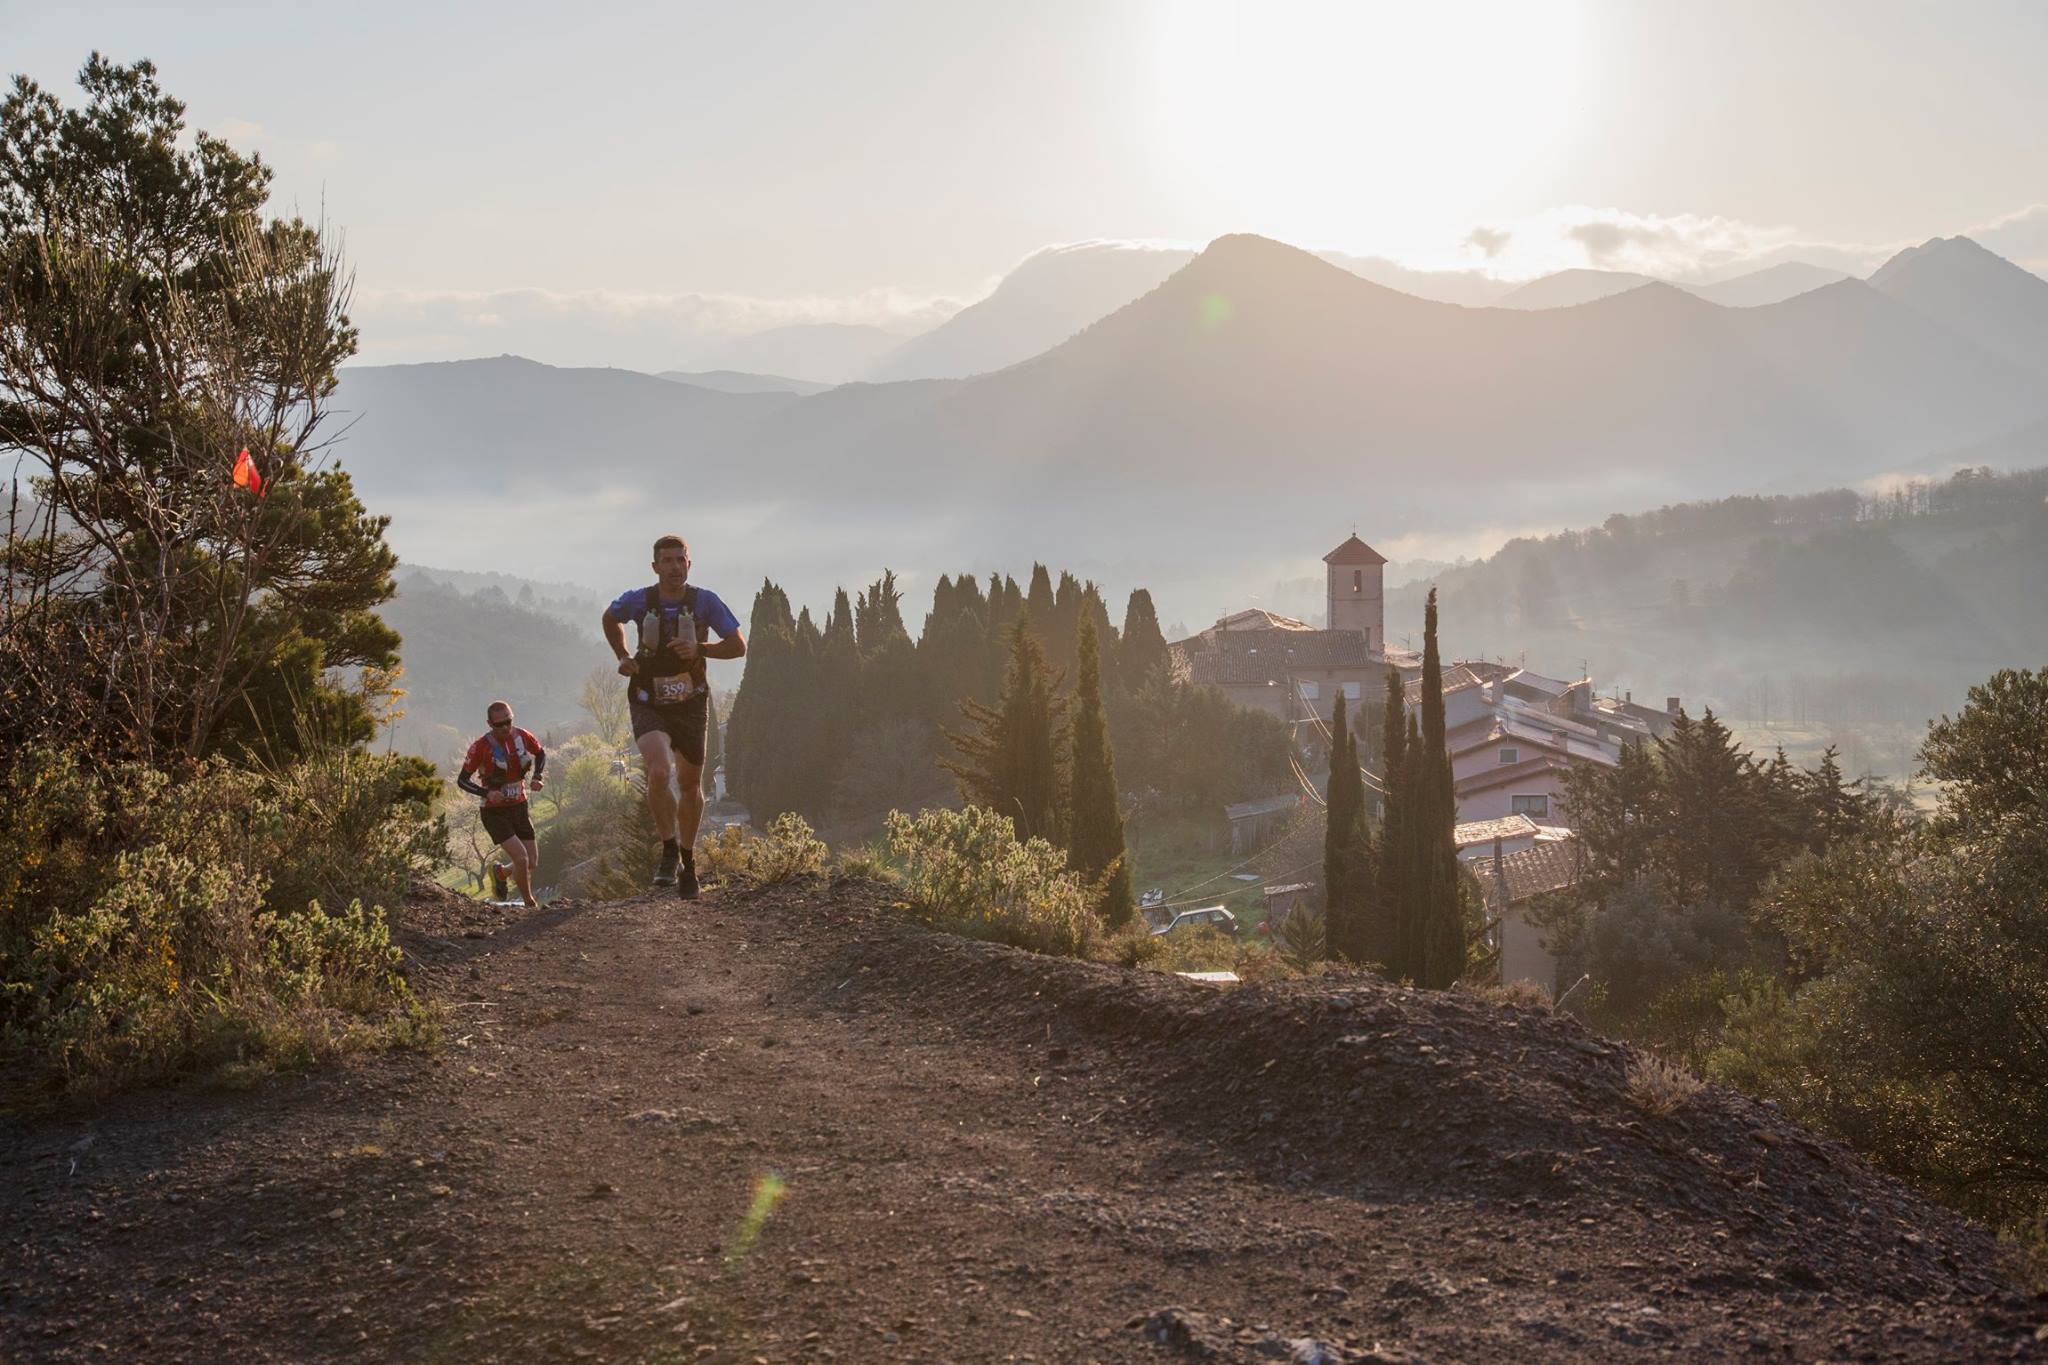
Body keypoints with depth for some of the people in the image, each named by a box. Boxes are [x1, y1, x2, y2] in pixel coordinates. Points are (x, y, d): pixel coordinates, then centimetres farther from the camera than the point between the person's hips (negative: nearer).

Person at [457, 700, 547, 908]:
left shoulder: (522, 736, -7)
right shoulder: (481, 747, -19)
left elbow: (541, 754, 14)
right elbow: (462, 780, -12)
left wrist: (537, 777, -5)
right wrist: (487, 793, -27)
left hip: (519, 807, 5)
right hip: (495, 811, -5)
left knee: (533, 864, 5)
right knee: (521, 859, -19)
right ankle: (530, 902, 3)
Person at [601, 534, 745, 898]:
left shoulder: (704, 601, -12)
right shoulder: (638, 600, -10)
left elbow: (738, 646, -10)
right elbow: (610, 619, 13)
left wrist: (700, 649, -26)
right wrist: (623, 656, 0)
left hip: (690, 704, 1)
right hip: (649, 705, -1)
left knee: (690, 785, 12)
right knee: (659, 773, -25)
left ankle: (688, 861, 33)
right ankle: (669, 851, -5)